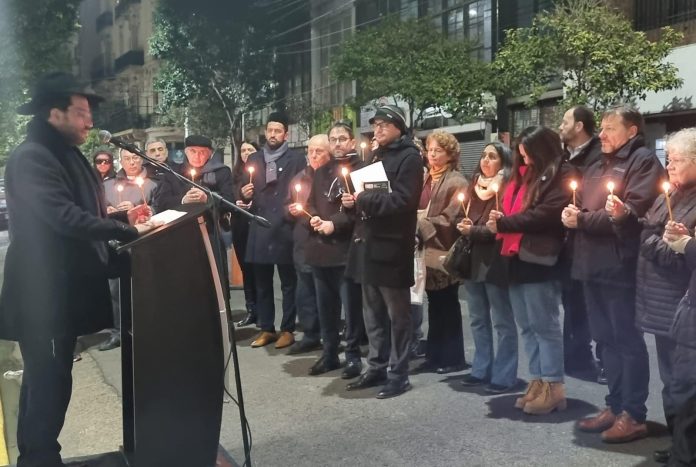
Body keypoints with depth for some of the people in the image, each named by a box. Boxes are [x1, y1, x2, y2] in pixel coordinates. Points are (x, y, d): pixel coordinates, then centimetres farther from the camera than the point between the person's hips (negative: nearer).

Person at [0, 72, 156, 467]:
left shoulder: (68, 155, 16)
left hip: (63, 289, 10)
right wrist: (127, 232, -21)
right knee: (49, 381, -5)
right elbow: (65, 218, -26)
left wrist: (121, 219, 8)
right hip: (44, 293, -10)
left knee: (48, 379, 17)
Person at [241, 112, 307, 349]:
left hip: (285, 228, -4)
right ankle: (266, 328, 18)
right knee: (262, 283, 9)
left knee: (288, 283, 2)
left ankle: (287, 330, 10)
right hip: (259, 229, 4)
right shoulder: (253, 159, 15)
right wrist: (245, 194, 0)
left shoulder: (297, 159, 2)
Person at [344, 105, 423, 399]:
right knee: (373, 314, 13)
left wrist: (363, 199, -16)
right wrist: (353, 200, 1)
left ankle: (398, 374, 9)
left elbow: (402, 200, -19)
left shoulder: (409, 157, -7)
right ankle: (377, 367, 23)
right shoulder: (376, 157, 20)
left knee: (397, 314, 1)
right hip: (369, 243, 8)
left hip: (392, 246, -8)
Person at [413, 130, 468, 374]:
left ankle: (453, 357, 12)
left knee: (448, 306, 2)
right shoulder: (424, 178, 14)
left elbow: (449, 219, -15)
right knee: (434, 306, 13)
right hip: (427, 250, 7)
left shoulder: (456, 182, -7)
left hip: (444, 250, -7)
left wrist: (421, 226, -15)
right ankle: (435, 355, 21)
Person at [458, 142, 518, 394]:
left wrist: (474, 231, -15)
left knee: (502, 321, 1)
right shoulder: (475, 185, 15)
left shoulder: (506, 188, -7)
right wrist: (464, 227, -2)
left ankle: (504, 375, 7)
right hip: (472, 259, 8)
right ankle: (481, 369, 24)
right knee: (478, 320, 14)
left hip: (495, 261, -8)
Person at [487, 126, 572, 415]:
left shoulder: (560, 176, -4)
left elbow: (546, 215, -15)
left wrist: (503, 223, -11)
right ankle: (538, 381, 19)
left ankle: (553, 386, 6)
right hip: (517, 257, 8)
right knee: (527, 326, 11)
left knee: (545, 325, -2)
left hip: (539, 259, -8)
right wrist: (499, 221, -2)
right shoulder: (523, 174, 21)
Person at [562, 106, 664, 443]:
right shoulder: (597, 168, 22)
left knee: (627, 340, -1)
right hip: (593, 265, 8)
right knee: (606, 339, 14)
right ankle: (615, 406, 24)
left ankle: (634, 415, 7)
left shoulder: (643, 161, -5)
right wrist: (573, 215, -5)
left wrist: (582, 220, -14)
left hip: (620, 267, -8)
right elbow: (581, 208, 19)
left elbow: (634, 212, -17)